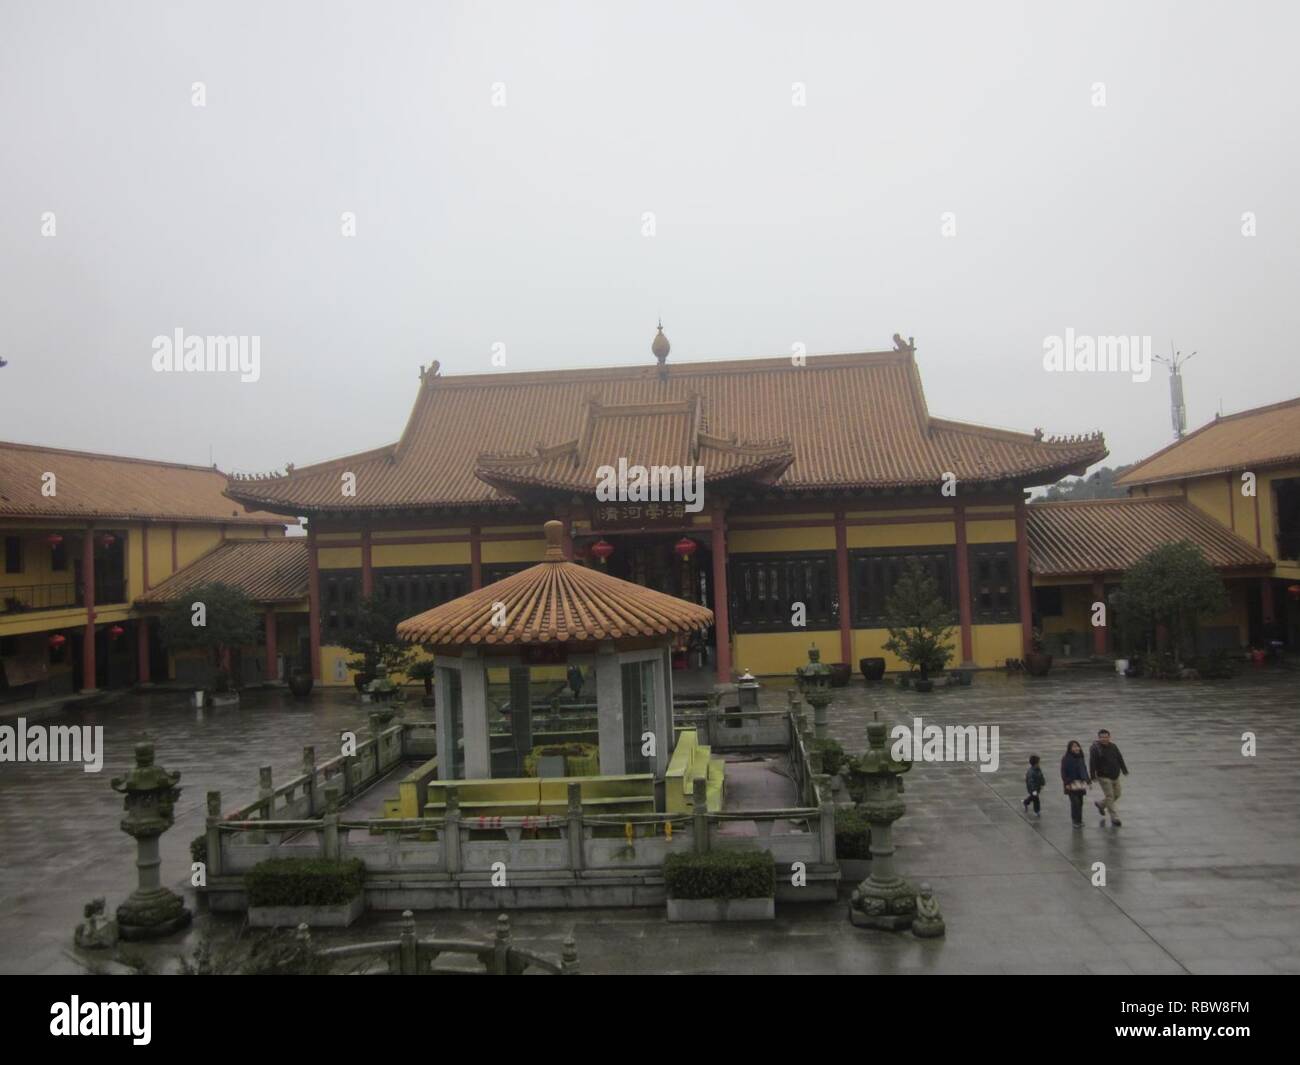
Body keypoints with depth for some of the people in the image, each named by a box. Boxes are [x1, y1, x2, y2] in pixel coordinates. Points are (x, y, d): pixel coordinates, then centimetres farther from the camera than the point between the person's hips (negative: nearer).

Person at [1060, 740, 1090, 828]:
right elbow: (1063, 772, -9)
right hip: (1071, 784, -6)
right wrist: (1067, 783, -15)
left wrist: (1086, 781, 12)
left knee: (1080, 802, 9)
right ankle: (1076, 821, -5)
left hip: (1081, 783, 6)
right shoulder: (1066, 759, -8)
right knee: (1075, 802, -12)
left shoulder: (1080, 758, 10)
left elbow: (1085, 770, 17)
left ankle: (1079, 820, 20)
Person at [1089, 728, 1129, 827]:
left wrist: (1124, 770, 13)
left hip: (1115, 776, 7)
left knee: (1117, 794, 15)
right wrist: (1093, 776, -20)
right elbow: (1092, 763, -16)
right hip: (1104, 777, -7)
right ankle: (1114, 818, 1)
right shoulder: (1095, 748, -13)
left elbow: (1120, 759, 15)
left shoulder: (1113, 747, 6)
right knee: (1110, 796, -6)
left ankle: (1101, 805, 37)